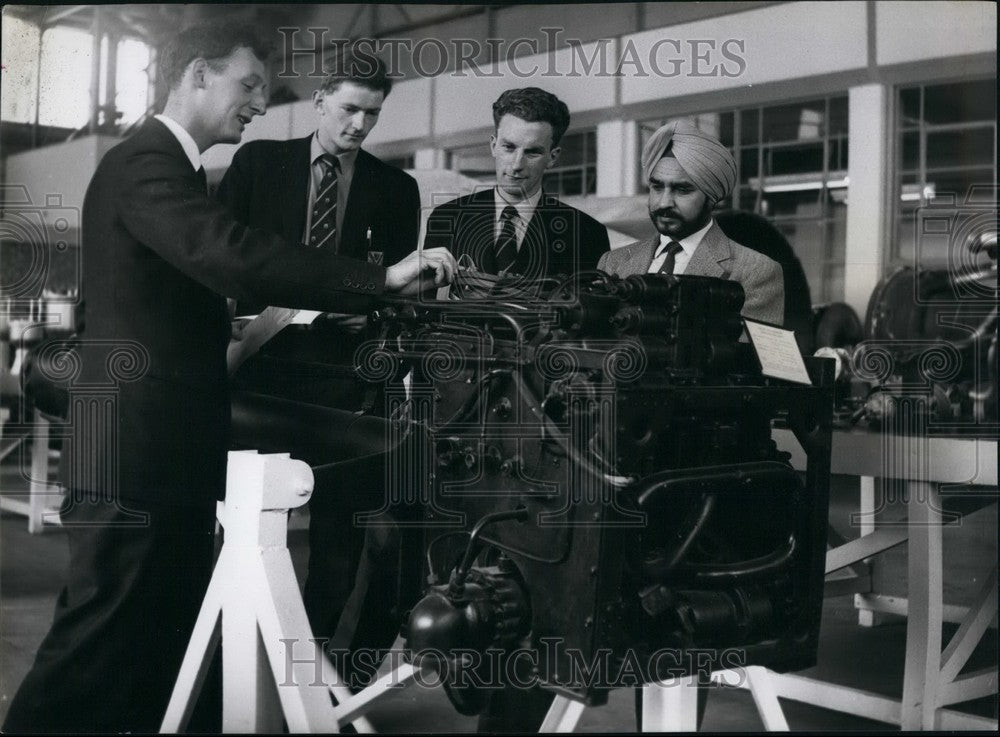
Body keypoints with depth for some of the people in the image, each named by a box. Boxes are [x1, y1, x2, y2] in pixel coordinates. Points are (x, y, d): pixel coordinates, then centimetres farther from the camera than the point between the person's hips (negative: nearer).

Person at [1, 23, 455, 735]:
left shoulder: (173, 167, 20)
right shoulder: (145, 163, -14)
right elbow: (234, 256, -29)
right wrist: (384, 277, -30)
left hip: (170, 442, 10)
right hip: (136, 443, -10)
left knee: (171, 635, 13)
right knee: (101, 638, -6)